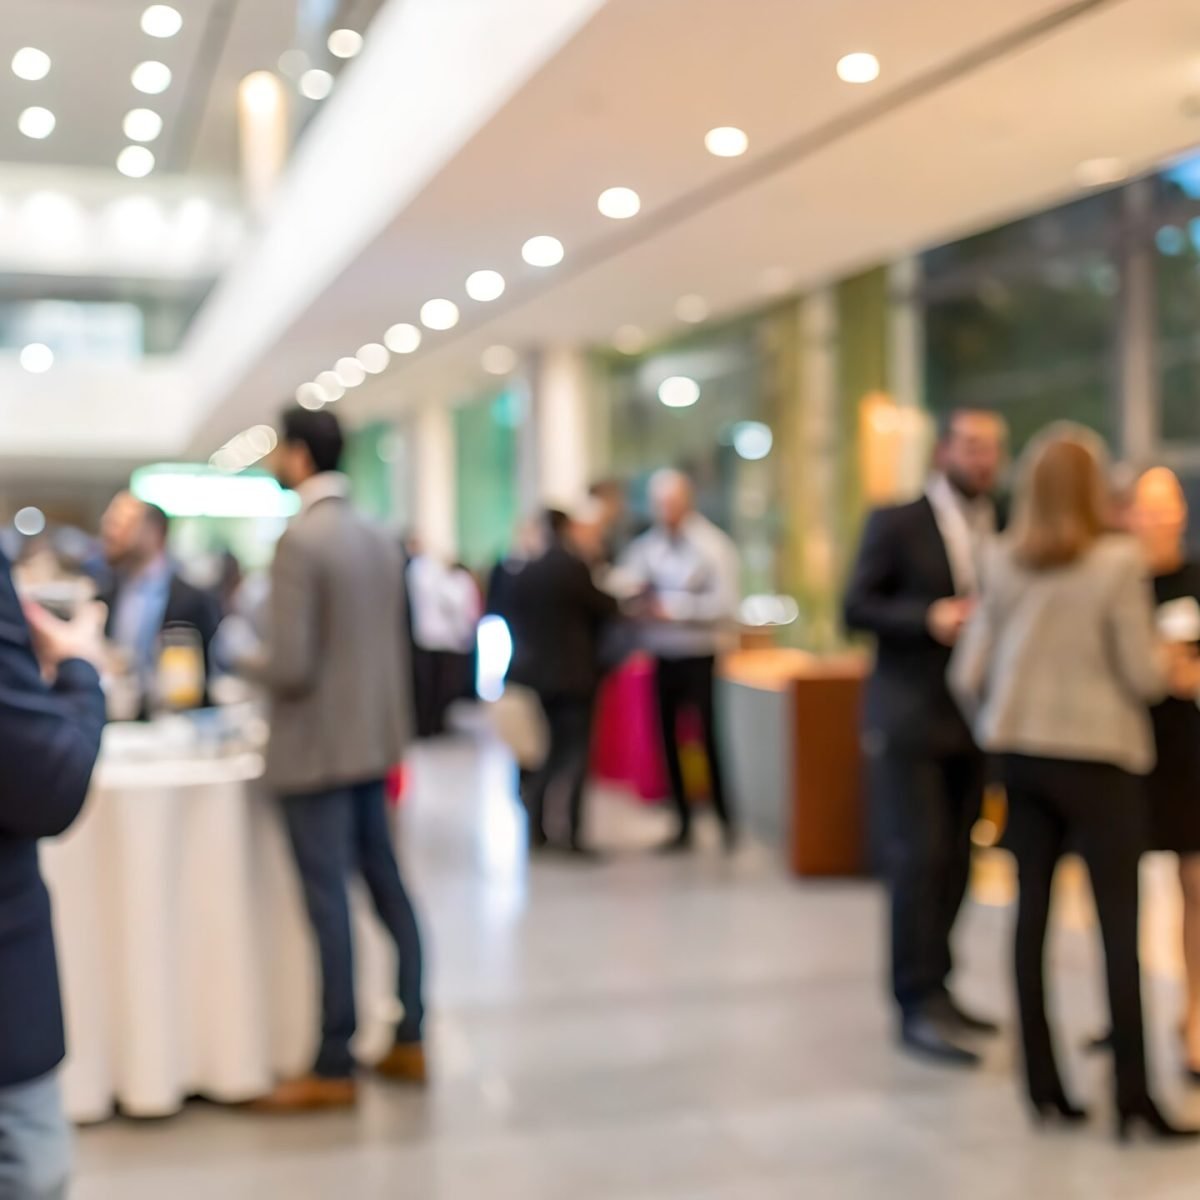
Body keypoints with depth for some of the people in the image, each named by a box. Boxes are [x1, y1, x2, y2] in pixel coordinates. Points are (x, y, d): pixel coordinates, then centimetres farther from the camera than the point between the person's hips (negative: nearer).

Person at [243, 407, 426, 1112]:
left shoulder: (300, 541, -17)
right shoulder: (383, 540, 7)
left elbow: (291, 667, -20)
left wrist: (252, 664, 0)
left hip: (318, 749, -8)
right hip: (375, 741, 8)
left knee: (330, 903, -1)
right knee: (387, 887, 14)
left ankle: (335, 1070, 9)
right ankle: (410, 1041, 23)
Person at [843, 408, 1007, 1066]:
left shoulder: (1003, 531, 12)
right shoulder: (896, 523, -2)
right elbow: (857, 607, -7)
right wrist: (929, 618, -20)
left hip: (971, 721, 5)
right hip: (908, 720, -5)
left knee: (954, 862, 9)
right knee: (919, 858, -8)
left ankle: (932, 989, 21)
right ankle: (920, 1006, -1)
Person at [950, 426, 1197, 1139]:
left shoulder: (1003, 564, 1)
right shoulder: (1118, 560, -12)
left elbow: (968, 675, 2)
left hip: (1021, 753, 5)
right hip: (1097, 755, -5)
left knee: (1033, 912, 8)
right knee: (1119, 922, 2)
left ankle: (1044, 1087, 15)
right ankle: (1133, 1097, 5)